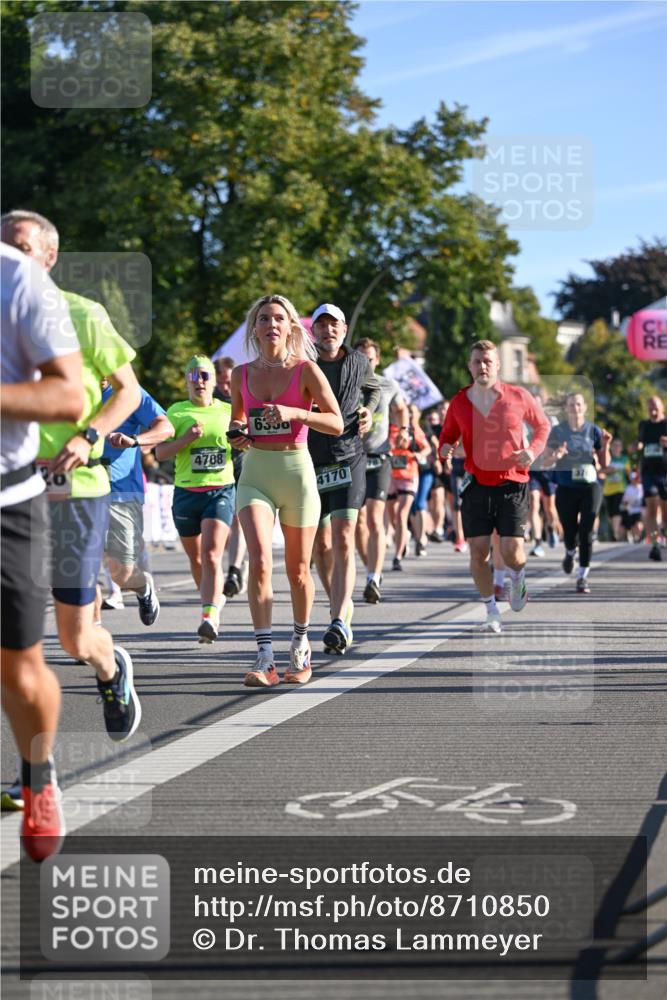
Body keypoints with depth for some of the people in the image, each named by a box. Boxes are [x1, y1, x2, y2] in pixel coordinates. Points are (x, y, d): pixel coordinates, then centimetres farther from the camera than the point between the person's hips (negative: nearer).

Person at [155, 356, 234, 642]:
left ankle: (209, 618, -26)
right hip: (186, 492, 2)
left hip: (221, 490, -2)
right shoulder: (176, 412, 5)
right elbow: (160, 452, -2)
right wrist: (186, 438, -15)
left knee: (211, 555, -18)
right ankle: (215, 598, 40)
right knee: (196, 558, 14)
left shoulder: (228, 411, 9)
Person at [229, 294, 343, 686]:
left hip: (297, 470, -1)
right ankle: (266, 660, -20)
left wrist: (294, 412, -21)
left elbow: (337, 423, -8)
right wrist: (238, 433, 2)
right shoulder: (242, 374, 7)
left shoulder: (306, 370, -3)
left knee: (298, 569, 9)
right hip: (256, 473, 1)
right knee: (260, 561, -18)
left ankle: (301, 647, 32)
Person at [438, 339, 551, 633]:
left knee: (512, 551, -10)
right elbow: (448, 434, 15)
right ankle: (492, 612, 11)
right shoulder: (460, 402, 3)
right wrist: (444, 449, -8)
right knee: (478, 551, -5)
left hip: (512, 483, -2)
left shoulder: (518, 397, -1)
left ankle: (517, 581, 28)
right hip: (476, 484, 2)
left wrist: (533, 450, -4)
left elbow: (542, 424, 13)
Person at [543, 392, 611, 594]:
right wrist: (556, 456, -19)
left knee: (586, 532, -10)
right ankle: (570, 552, 42)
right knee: (570, 532, 5)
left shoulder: (593, 431, 3)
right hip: (566, 488, 0)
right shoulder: (557, 431, 1)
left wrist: (605, 446, -10)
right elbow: (546, 461, 2)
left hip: (590, 487, 0)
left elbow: (605, 463, 8)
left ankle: (583, 576, -2)